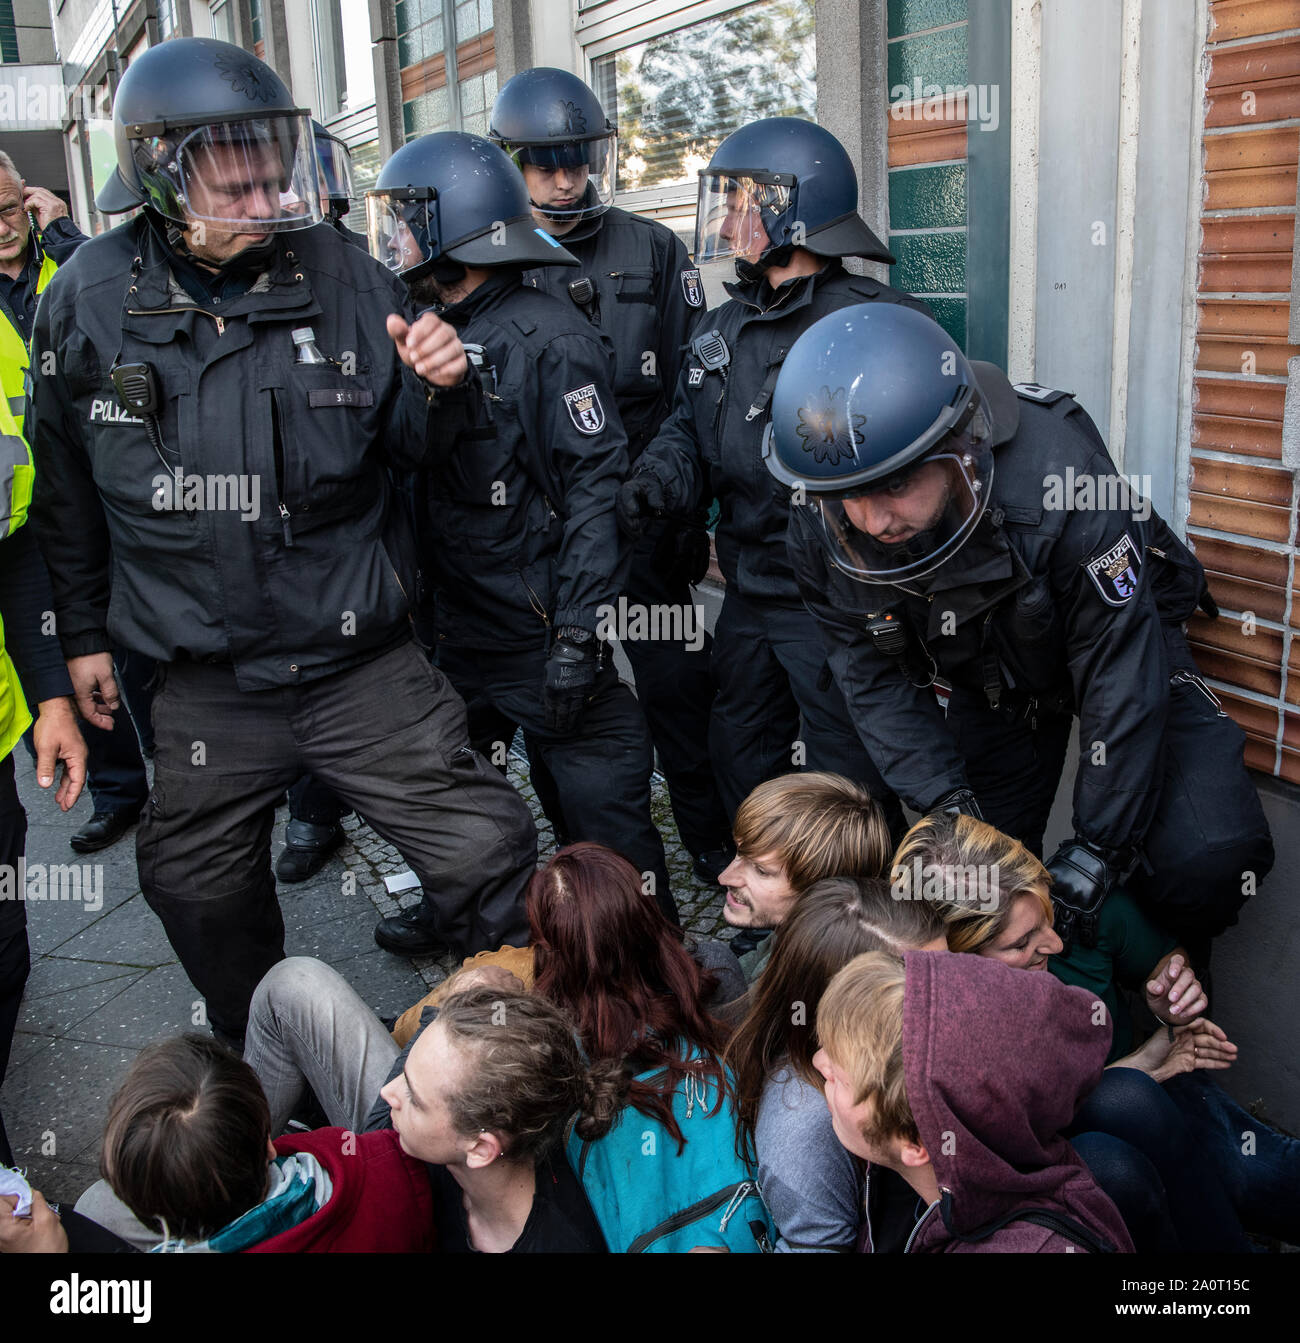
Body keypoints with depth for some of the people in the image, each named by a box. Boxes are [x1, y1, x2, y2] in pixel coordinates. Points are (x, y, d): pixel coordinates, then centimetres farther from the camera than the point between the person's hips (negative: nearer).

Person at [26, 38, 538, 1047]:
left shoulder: (341, 275, -5)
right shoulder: (91, 297, -3)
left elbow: (410, 448, 7)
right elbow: (67, 484, 10)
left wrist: (440, 391, -16)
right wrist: (84, 631, 14)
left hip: (362, 662, -1)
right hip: (207, 685, 2)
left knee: (488, 854, -1)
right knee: (202, 895, 18)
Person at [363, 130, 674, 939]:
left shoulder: (548, 339, -15)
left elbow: (596, 491, -20)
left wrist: (577, 636, -23)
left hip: (545, 630, -8)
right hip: (461, 624, 8)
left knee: (603, 807, 0)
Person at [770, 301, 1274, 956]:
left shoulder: (1056, 471, -39)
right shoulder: (821, 532, -25)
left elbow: (1121, 674, -32)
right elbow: (877, 683, -13)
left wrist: (1096, 850, -28)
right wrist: (946, 802, -25)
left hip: (1125, 640, -3)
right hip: (991, 677, 4)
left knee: (1210, 856, -21)